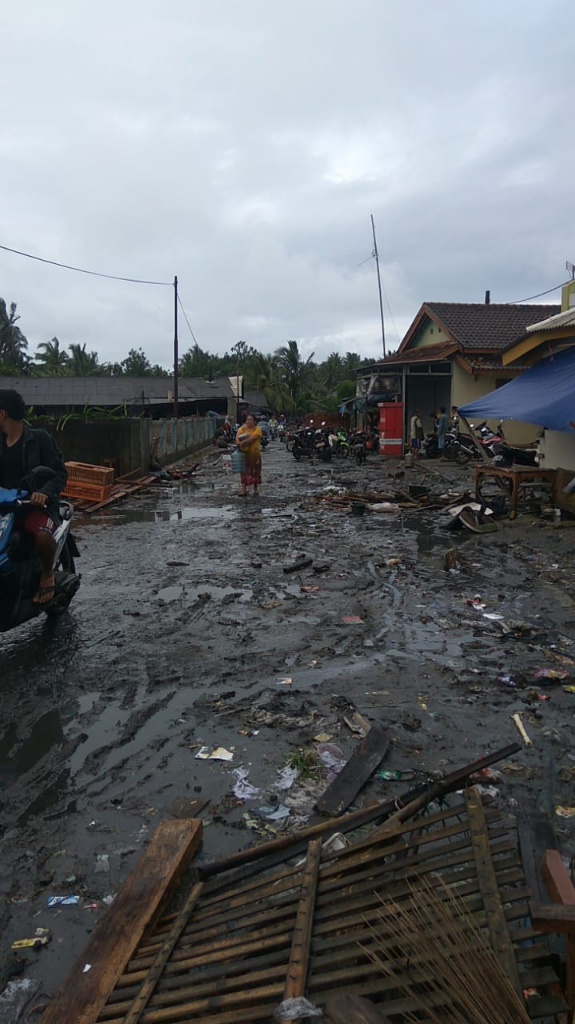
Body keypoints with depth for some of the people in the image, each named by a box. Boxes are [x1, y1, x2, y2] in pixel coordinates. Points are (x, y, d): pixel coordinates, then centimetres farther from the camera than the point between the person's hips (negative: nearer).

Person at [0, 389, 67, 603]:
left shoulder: (39, 439, -5)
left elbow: (60, 473, -8)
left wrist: (45, 492, -28)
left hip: (35, 504, -5)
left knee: (43, 535, -37)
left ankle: (47, 573, -5)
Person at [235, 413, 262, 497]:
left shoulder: (257, 429, -4)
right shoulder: (242, 429, 8)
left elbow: (252, 438, -20)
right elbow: (237, 437, -7)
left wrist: (243, 442, -29)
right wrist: (239, 443, -28)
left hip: (254, 454, -2)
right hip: (244, 454, 2)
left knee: (255, 472, 7)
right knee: (244, 471, 0)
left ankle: (255, 490, 19)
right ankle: (244, 490, 0)